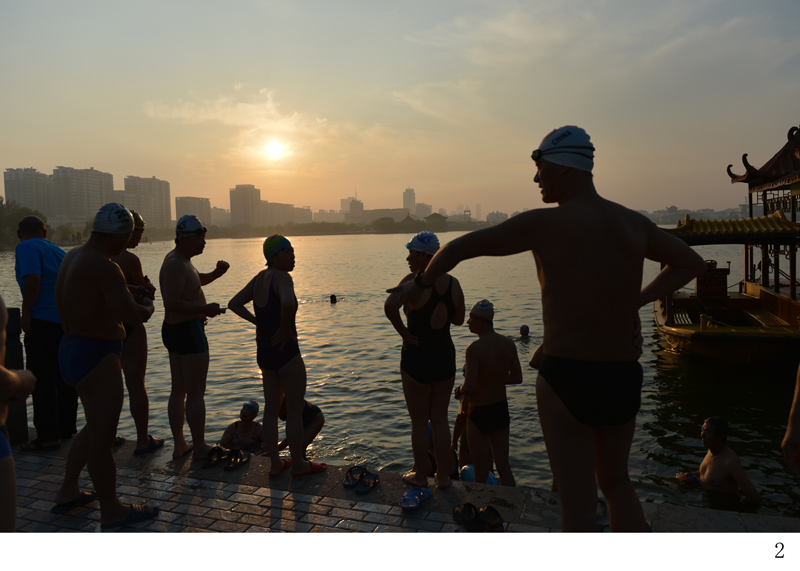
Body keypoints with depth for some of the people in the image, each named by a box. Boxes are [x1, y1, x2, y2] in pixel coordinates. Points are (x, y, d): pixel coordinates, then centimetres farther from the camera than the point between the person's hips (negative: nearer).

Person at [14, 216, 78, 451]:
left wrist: (26, 313, -13)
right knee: (64, 378, 16)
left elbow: (32, 279, -18)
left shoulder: (26, 248, -2)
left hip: (44, 320, -8)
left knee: (41, 380, -1)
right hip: (69, 319, 8)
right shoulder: (57, 250, 20)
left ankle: (48, 437, 2)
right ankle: (67, 427, 24)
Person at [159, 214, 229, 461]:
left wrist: (216, 273, 12)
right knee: (196, 393, -3)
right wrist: (205, 309, -24)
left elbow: (197, 281, 30)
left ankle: (179, 445, 23)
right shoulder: (176, 263, -18)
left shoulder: (181, 259, 14)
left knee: (178, 390, 14)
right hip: (188, 330, -11)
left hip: (174, 330, 11)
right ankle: (199, 448, 5)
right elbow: (172, 303, -27)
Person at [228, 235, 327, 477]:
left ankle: (275, 462, 28)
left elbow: (234, 304, 18)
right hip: (285, 351, -9)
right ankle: (298, 464, 18)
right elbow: (287, 303, -41)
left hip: (263, 351, 9)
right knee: (295, 410, 6)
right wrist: (285, 329, -24)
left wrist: (257, 321, 10)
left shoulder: (258, 278, 8)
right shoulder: (282, 277, -19)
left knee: (271, 408, 16)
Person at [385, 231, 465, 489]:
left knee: (419, 422, 11)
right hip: (446, 356, 5)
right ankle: (443, 475, 27)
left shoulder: (413, 283, -19)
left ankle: (420, 475, 26)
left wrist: (402, 331, -21)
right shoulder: (453, 284, -2)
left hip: (417, 357, -5)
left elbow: (390, 306, -36)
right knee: (440, 418, 18)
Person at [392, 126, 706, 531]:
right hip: (624, 379, 6)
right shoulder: (634, 224, 4)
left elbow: (458, 248, -4)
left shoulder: (544, 224, -12)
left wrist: (420, 283, 13)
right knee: (616, 483, 27)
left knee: (578, 507, 8)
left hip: (566, 380, -5)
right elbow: (692, 263, 20)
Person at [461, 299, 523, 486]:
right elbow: (517, 378, 7)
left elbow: (468, 389, -25)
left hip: (480, 413, -6)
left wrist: (462, 390, -3)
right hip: (502, 409, 6)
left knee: (481, 474, 7)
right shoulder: (508, 344, -3)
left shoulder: (475, 348, -23)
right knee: (504, 467, 17)